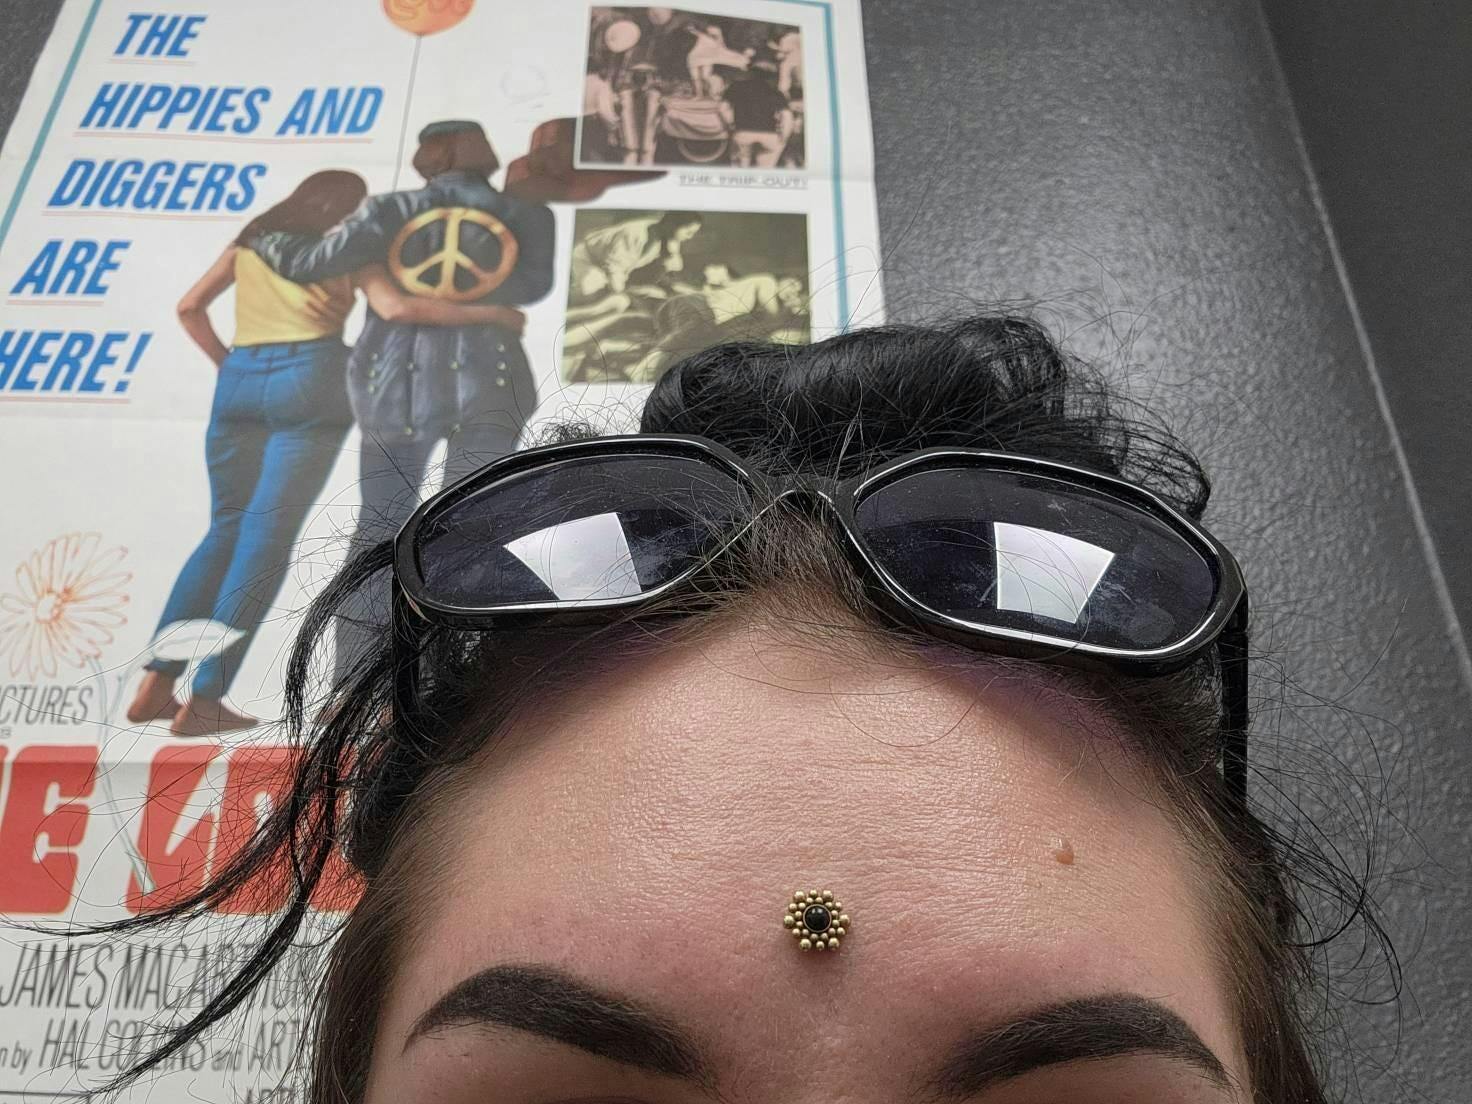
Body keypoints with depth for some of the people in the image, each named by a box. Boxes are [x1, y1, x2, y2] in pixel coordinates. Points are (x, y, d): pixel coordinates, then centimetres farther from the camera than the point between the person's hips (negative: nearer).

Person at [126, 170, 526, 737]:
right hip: (309, 381, -5)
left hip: (239, 382, 5)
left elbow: (189, 306, 17)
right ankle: (203, 701, -9)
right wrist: (489, 312, 0)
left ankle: (156, 684, 5)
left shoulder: (252, 239, 24)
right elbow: (396, 308, -7)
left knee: (226, 531, 14)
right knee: (267, 538, -6)